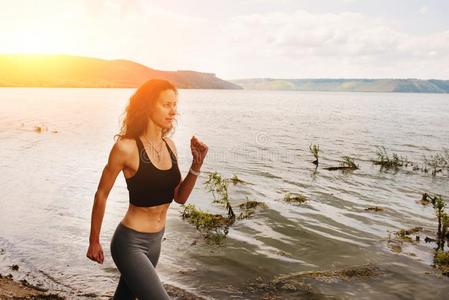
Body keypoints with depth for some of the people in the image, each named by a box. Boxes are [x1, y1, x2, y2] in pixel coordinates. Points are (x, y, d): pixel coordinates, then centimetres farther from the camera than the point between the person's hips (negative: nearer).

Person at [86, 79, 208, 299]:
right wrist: (94, 242, 0)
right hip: (130, 242, -7)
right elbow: (101, 194, -8)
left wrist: (197, 165, -9)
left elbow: (180, 197, 6)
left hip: (155, 240, 7)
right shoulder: (126, 147, -18)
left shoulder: (169, 146, 0)